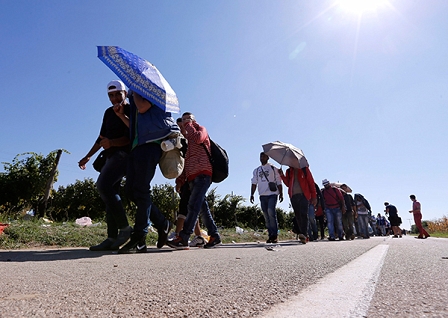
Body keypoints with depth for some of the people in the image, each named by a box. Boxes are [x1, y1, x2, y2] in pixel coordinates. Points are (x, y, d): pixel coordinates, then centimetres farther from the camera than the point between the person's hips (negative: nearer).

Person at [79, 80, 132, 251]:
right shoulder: (109, 112, 21)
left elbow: (130, 138, -15)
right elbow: (101, 137, 26)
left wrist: (111, 142, -30)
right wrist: (88, 156, 26)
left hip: (123, 154, -8)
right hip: (112, 156, 9)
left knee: (103, 185, -24)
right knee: (111, 193, 2)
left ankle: (125, 228, -17)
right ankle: (112, 239, 3)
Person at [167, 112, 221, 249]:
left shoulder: (201, 129, 11)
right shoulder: (186, 139, 30)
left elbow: (198, 138, -16)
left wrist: (189, 124, 0)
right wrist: (180, 180, 14)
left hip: (202, 173, -8)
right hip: (192, 176, 8)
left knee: (193, 204, -17)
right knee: (202, 206, 4)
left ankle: (183, 238, -22)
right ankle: (214, 236, 10)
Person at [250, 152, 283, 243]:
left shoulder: (273, 169, 9)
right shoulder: (256, 170, 18)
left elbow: (279, 182, 7)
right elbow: (254, 183, 13)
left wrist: (281, 194, -2)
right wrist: (252, 194, 2)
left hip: (272, 194, -4)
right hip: (262, 195, 4)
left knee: (271, 212, -20)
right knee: (266, 215, 4)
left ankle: (274, 235, -14)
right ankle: (270, 235, 10)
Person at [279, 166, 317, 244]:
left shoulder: (304, 169, 9)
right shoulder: (289, 171, 18)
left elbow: (311, 182, 6)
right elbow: (288, 184, 12)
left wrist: (314, 197, 0)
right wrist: (282, 175, -1)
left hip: (303, 195, -3)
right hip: (293, 196, 3)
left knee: (303, 214, -15)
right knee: (298, 216, 4)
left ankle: (303, 234, -23)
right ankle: (303, 235, 11)